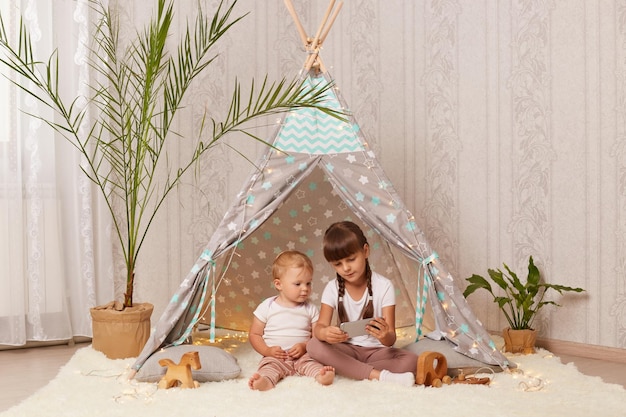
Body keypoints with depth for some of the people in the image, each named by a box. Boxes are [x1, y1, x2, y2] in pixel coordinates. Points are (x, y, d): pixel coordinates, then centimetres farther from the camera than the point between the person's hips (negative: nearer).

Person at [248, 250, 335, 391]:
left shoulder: (311, 309, 9)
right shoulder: (267, 307, 5)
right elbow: (254, 334, 8)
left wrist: (305, 346, -14)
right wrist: (267, 351, -8)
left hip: (303, 356, 2)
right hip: (275, 357, -2)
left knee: (311, 362, -28)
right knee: (270, 364, -31)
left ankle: (321, 375, -57)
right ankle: (266, 381, -60)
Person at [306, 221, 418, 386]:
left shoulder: (384, 286, -10)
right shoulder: (333, 289, -2)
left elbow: (391, 340, -15)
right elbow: (320, 325, -14)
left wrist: (385, 336, -41)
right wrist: (324, 333, -40)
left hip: (377, 351, -2)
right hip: (347, 350, 2)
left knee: (411, 361, -30)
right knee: (313, 345, -28)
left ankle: (346, 370, -28)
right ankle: (379, 375, -33)